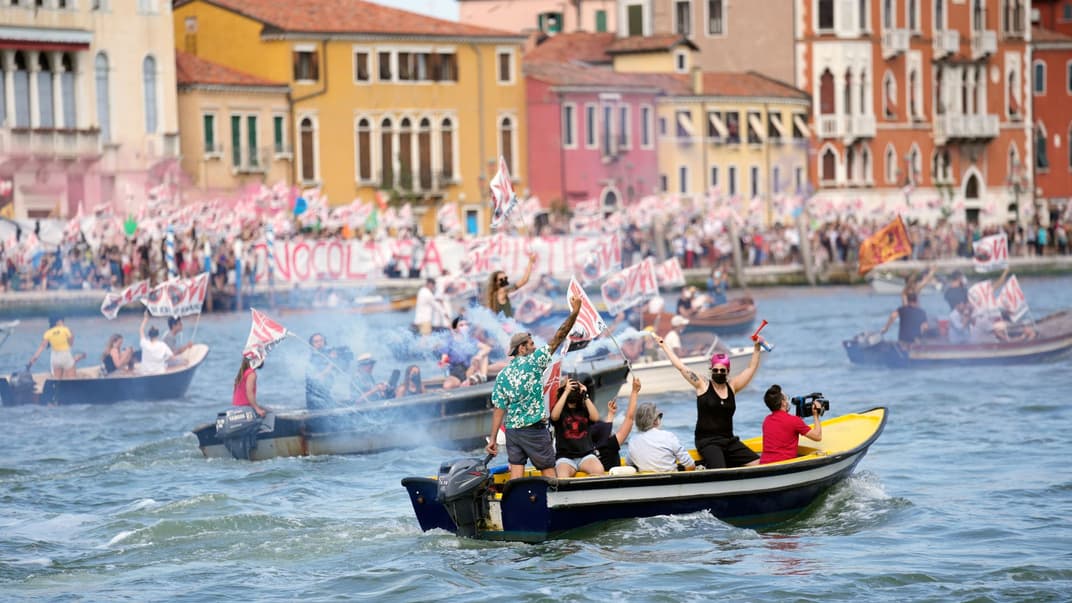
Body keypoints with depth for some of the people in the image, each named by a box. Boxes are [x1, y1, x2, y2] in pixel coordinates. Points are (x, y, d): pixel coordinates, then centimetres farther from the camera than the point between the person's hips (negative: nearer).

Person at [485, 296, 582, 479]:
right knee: (548, 472, 3)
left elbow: (499, 409, 4)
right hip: (534, 430, -5)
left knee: (516, 474, 2)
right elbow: (558, 338, -7)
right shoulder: (533, 362, -7)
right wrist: (574, 312, -2)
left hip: (512, 430, 5)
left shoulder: (502, 375, 6)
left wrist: (493, 438, 5)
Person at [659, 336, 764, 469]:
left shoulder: (732, 387, 9)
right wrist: (664, 346, 5)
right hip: (707, 441, -5)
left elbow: (751, 368, 13)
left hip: (729, 440, 5)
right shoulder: (703, 386, 0)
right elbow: (680, 367, 1)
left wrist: (757, 347, 4)